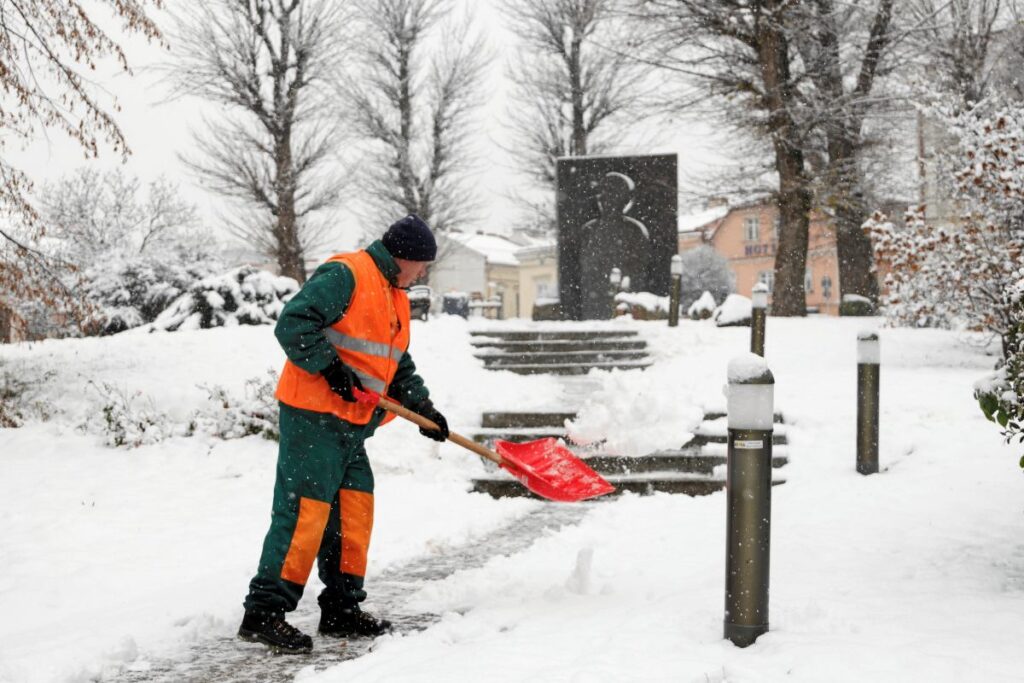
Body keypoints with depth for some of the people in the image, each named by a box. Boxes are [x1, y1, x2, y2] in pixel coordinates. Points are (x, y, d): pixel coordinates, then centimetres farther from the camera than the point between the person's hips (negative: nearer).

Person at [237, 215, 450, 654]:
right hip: (312, 416, -10)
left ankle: (341, 609, 21)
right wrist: (331, 368, -21)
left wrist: (422, 406, 8)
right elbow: (292, 323, -19)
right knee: (304, 510, -12)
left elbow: (399, 366, 23)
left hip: (351, 426, 10)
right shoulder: (345, 275, -11)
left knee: (355, 510, 10)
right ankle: (264, 613, -8)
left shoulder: (394, 298, 21)